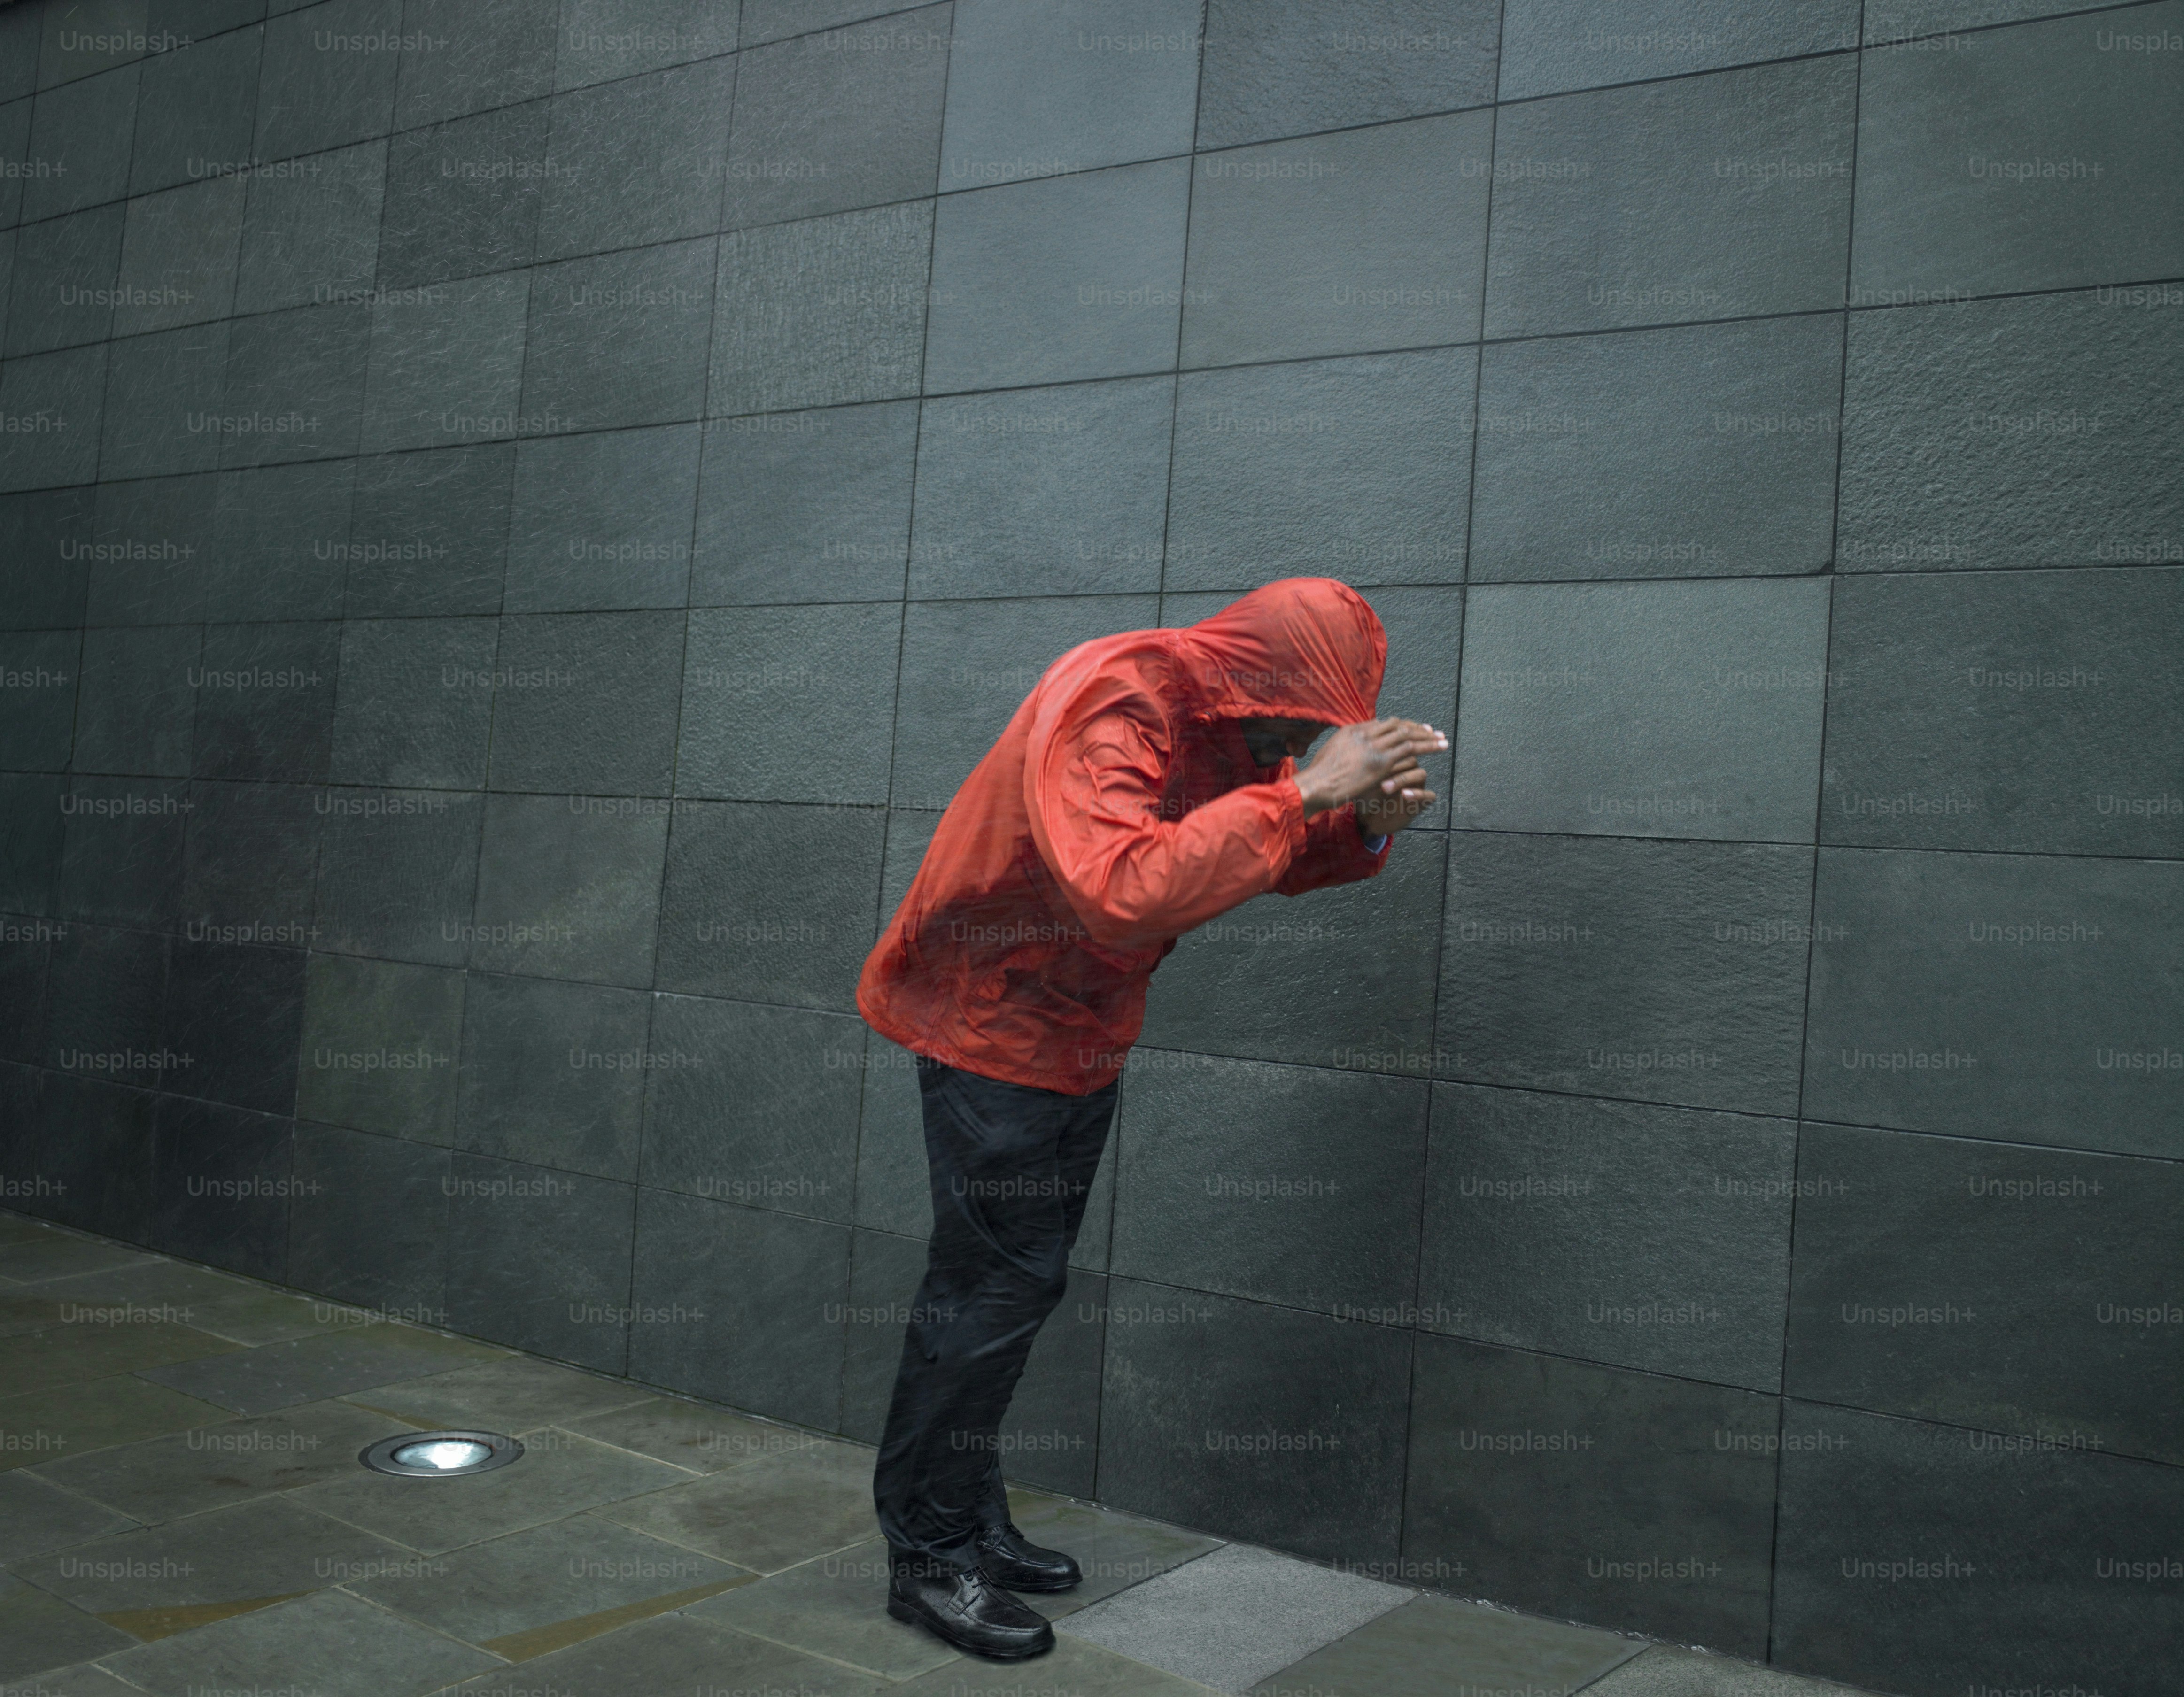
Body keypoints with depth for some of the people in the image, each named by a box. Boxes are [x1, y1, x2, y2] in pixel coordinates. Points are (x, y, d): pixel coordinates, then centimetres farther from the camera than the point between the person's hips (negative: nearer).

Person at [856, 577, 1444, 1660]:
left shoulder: (1232, 718, -1)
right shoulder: (1106, 708, -29)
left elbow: (1277, 854, 8)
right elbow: (1123, 891, -43)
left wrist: (1367, 823, -13)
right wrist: (1300, 793, -38)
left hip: (1084, 1033, 9)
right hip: (990, 1023, -8)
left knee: (1019, 1280, 13)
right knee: (996, 1283, -5)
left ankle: (970, 1520, 26)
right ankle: (927, 1554, 10)